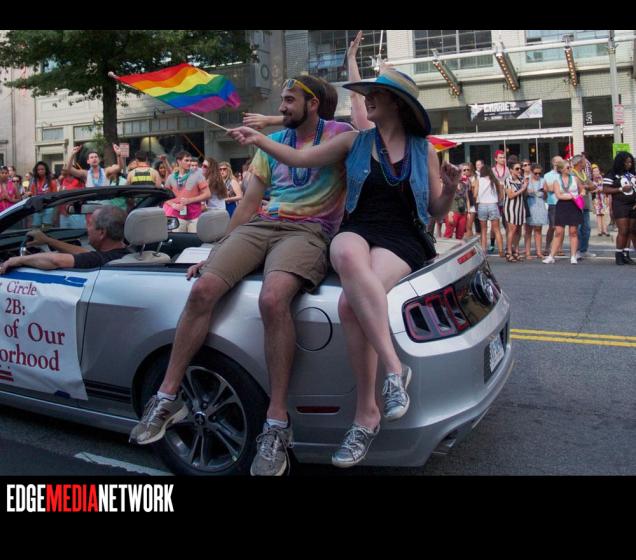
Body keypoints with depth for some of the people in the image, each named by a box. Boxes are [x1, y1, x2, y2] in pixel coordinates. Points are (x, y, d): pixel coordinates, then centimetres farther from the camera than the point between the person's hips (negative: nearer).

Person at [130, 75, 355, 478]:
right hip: (259, 226, 5)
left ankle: (277, 424, -27)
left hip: (308, 230, -5)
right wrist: (218, 252, 18)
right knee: (203, 289, -19)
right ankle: (168, 398, -6)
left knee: (273, 299, -36)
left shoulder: (339, 133, 9)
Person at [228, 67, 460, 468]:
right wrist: (259, 140, 0)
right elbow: (300, 159, 12)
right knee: (348, 254, -41)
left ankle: (366, 414, -25)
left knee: (350, 304, -35)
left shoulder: (424, 150, 12)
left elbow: (436, 211, 13)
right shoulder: (355, 142, 15)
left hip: (401, 240, -1)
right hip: (357, 231, 2)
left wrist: (450, 190, -8)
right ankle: (394, 368, -38)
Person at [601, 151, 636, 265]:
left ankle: (626, 255, 10)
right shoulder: (612, 175, -3)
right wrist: (621, 189, -14)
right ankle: (619, 256, -3)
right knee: (623, 231, -11)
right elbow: (605, 190, -8)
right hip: (620, 205, -6)